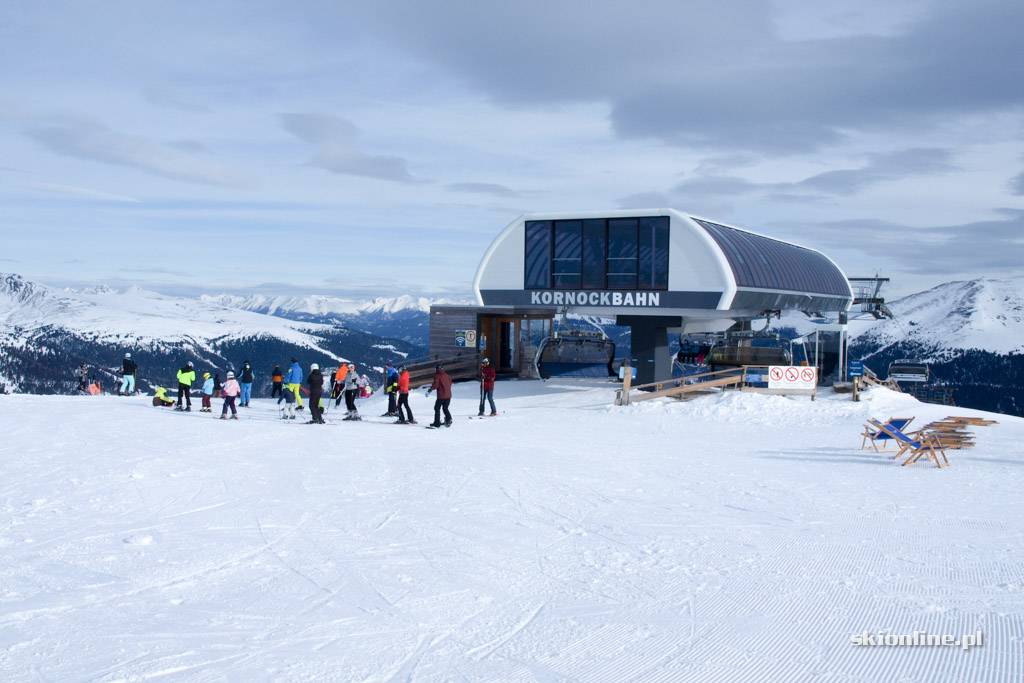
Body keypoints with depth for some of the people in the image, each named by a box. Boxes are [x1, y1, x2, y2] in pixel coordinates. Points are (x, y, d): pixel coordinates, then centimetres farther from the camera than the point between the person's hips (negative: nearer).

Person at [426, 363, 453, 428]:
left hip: (441, 396, -5)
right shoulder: (446, 375, 10)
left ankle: (437, 423, 6)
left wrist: (429, 390, -17)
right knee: (445, 408, 19)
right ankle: (448, 419, -3)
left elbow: (435, 385, -17)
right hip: (448, 395, 5)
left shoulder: (437, 375, -6)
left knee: (437, 408, 7)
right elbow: (450, 382, 18)